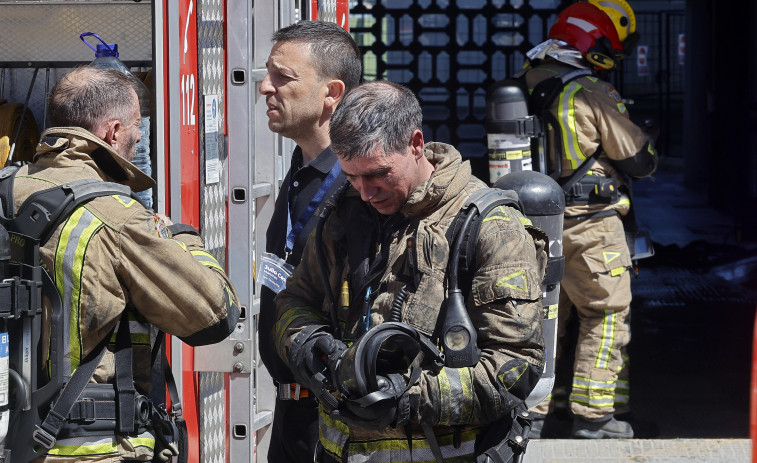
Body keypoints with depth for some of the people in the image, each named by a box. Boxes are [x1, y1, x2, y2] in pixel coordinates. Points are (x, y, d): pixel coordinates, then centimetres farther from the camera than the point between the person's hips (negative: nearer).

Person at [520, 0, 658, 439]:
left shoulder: (526, 86, 4)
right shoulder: (594, 94, -16)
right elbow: (640, 160, -9)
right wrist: (644, 141, 14)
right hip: (589, 226, -6)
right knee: (606, 317, 6)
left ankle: (529, 409, 16)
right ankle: (593, 414, 6)